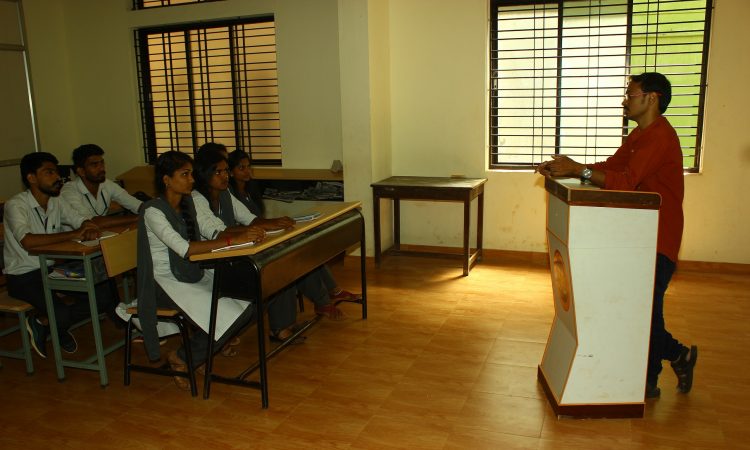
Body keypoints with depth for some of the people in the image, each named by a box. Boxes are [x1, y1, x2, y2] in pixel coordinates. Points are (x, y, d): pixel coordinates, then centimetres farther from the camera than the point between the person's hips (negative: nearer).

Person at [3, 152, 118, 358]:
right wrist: (73, 234, -34)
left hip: (52, 268, 7)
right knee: (61, 315, -28)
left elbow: (81, 222, 5)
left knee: (104, 295, -13)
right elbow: (27, 241, -33)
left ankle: (44, 321, 5)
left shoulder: (56, 201, 4)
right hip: (23, 276, -7)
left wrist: (90, 228, -21)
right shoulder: (16, 205, -17)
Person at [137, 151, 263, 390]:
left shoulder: (188, 203, 6)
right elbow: (185, 248, -30)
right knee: (226, 316, -21)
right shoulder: (153, 211, -18)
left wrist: (244, 233, -16)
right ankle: (181, 359, 1)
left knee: (246, 303, -11)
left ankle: (216, 342, 13)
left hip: (194, 274, 7)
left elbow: (214, 232, 5)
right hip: (167, 281, -7)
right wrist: (233, 240, -34)